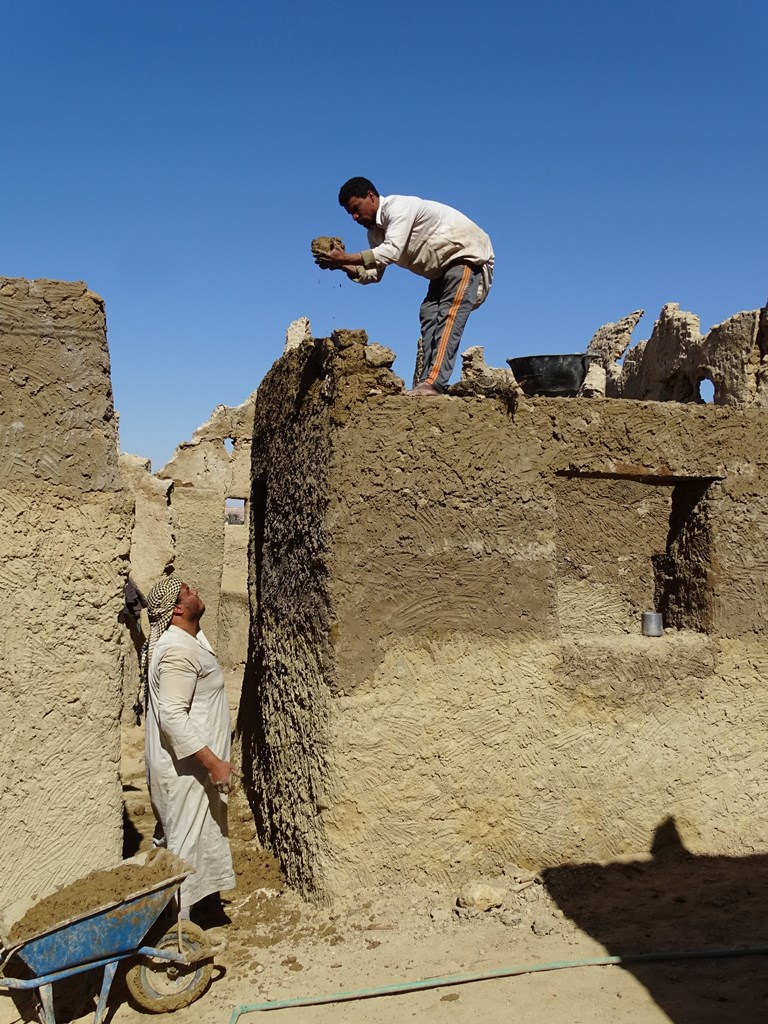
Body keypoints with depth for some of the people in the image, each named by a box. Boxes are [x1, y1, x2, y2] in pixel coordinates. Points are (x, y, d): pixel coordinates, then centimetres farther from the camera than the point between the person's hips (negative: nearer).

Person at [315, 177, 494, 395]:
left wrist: (346, 258, -36)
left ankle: (433, 384, -32)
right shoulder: (376, 231, 7)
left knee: (449, 317, -22)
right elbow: (373, 274, 2)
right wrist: (346, 267, -16)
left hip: (469, 254, -10)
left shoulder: (399, 206, -22)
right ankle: (427, 382, -5)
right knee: (428, 314, 1)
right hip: (444, 267, 10)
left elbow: (391, 251, -36)